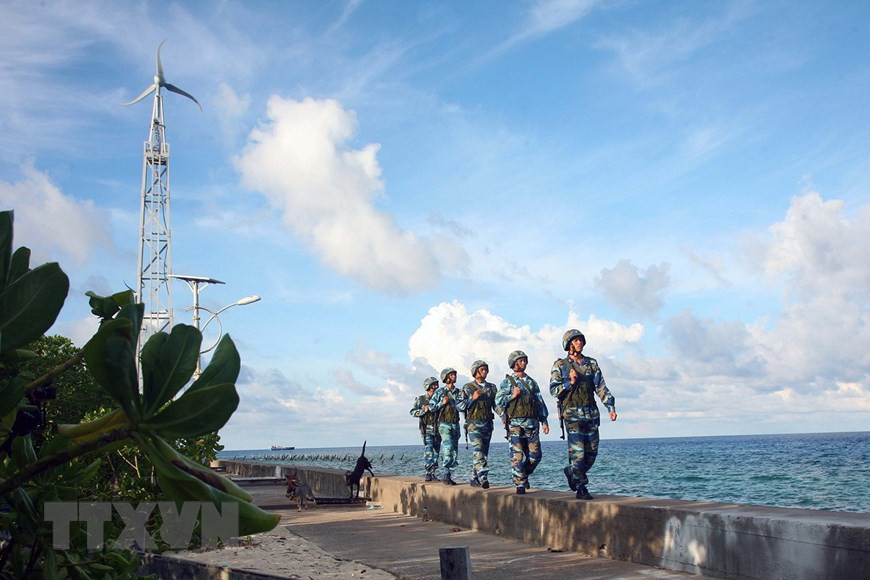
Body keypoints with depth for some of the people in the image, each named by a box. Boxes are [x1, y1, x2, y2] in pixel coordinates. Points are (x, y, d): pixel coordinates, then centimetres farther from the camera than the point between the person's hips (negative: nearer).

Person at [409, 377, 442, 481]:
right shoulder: (420, 399, 4)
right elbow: (412, 412, 1)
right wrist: (423, 410, -13)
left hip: (437, 429, 4)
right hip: (427, 429, -4)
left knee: (436, 451, 4)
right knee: (428, 450, -14)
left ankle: (433, 473, 10)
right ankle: (429, 473, -13)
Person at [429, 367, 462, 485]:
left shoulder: (459, 392, 12)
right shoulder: (440, 391, 2)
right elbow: (431, 406, 4)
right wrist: (442, 403, -9)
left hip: (455, 424, 5)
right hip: (444, 424, -5)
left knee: (454, 451, 5)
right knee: (448, 447, -19)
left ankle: (448, 476, 12)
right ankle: (447, 475, -20)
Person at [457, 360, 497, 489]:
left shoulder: (492, 388, 14)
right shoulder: (468, 388, 2)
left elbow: (497, 405, 16)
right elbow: (459, 406, 0)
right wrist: (472, 398, -12)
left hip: (487, 424, 5)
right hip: (474, 424, -5)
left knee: (484, 453, 7)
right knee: (478, 451, -19)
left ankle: (474, 478, 17)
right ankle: (483, 478, -29)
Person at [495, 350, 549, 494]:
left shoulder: (532, 382, 18)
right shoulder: (507, 381, 4)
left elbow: (540, 403, 19)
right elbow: (498, 401, -2)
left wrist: (544, 421, 12)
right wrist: (512, 396, -14)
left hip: (532, 424, 4)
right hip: (515, 424, -4)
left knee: (535, 456, 1)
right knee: (517, 456, -7)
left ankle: (524, 475, 25)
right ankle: (520, 484, -1)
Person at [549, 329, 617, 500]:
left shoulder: (592, 363, 13)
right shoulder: (560, 365, 3)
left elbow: (601, 388, 10)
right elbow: (553, 390, -1)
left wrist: (611, 407, 2)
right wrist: (570, 382, -15)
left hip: (591, 414, 4)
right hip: (572, 414, -4)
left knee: (591, 453, 5)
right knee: (577, 452, -10)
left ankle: (571, 472, 29)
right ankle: (581, 488, -3)